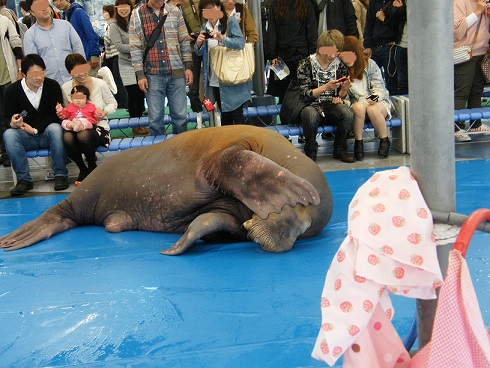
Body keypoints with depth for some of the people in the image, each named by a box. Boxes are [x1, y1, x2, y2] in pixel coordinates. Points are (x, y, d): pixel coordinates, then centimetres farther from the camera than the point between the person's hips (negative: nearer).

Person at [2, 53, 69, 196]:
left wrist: (35, 129, -14)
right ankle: (24, 179, -24)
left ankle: (60, 175, -25)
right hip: (26, 137, 1)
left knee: (55, 128, -34)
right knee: (9, 134, -28)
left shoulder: (52, 86, -5)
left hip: (47, 134, -1)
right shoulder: (12, 91, -3)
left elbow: (56, 115, -7)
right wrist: (12, 123, -28)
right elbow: (6, 119, -2)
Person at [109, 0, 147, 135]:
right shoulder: (114, 27, -3)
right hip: (127, 67, -4)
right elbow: (119, 46, -12)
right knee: (133, 95, -1)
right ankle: (135, 125, 11)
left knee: (141, 94, 7)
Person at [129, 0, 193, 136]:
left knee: (180, 115, 4)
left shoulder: (175, 11, 6)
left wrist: (188, 67, 3)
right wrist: (140, 75, -4)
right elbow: (135, 48, 1)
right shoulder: (136, 15, 2)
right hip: (153, 75, -1)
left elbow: (184, 41, 9)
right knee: (155, 118, 2)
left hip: (176, 73, 1)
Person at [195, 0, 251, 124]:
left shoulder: (231, 21, -1)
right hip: (214, 80, 5)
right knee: (224, 116, 11)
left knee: (238, 116, -5)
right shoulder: (205, 27, 13)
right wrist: (198, 43, -12)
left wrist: (222, 39, -29)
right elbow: (199, 52, 11)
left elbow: (241, 42, -14)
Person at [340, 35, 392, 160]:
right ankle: (358, 144, -21)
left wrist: (375, 96, -26)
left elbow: (378, 86, -4)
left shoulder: (370, 64, -2)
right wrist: (343, 90, -23)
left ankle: (385, 140, -12)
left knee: (372, 109, -35)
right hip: (356, 102, 1)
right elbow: (340, 97, 0)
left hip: (378, 102, -1)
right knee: (359, 107, -35)